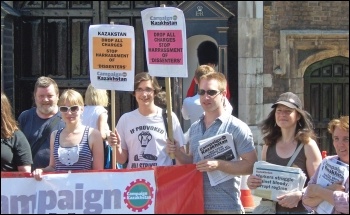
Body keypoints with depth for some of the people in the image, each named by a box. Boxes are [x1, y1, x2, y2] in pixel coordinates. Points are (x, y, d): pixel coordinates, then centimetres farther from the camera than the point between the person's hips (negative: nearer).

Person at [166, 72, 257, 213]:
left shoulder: (237, 128, -8)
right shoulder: (194, 128, 12)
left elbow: (251, 166, -11)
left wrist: (218, 165, -21)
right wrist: (177, 153, 2)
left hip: (225, 206, -6)